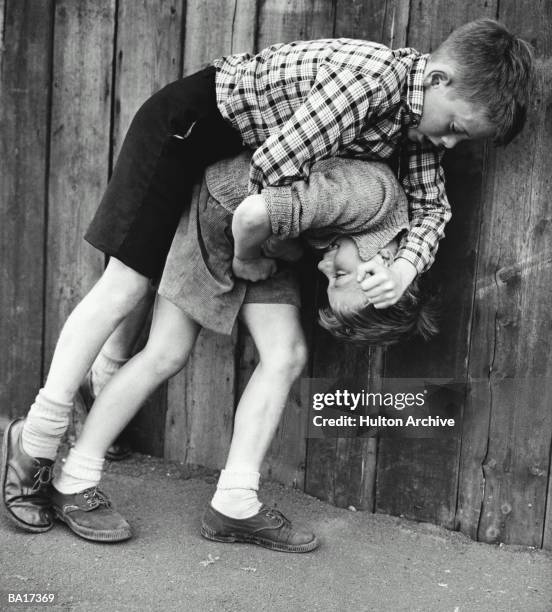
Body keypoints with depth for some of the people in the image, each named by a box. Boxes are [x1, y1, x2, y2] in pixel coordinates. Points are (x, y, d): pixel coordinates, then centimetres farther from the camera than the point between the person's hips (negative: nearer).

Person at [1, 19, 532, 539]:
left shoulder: (423, 105, -6)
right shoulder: (369, 78, -34)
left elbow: (430, 205, -1)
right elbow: (273, 169, -34)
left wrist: (406, 266, -21)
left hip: (242, 146, 8)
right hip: (188, 123, -8)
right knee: (126, 286, -8)